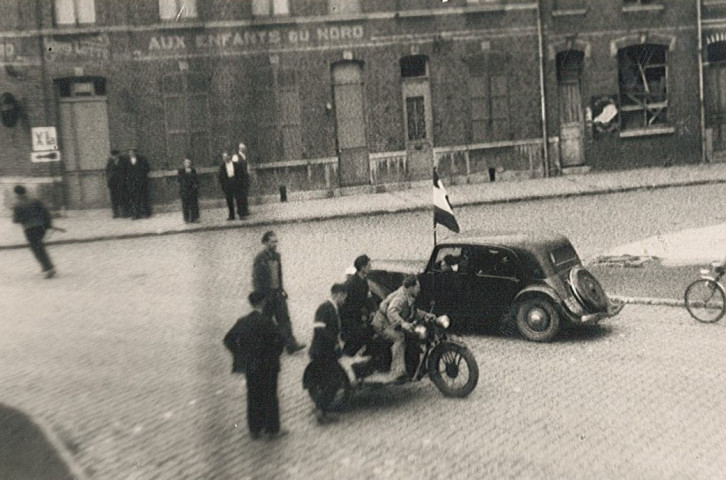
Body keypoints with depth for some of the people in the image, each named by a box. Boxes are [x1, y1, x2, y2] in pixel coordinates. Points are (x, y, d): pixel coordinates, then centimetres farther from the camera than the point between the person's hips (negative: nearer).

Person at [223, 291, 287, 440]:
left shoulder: (242, 321, -2)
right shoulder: (266, 321, -16)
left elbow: (228, 339, 1)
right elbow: (279, 338, -22)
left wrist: (240, 355, 7)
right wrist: (275, 354, -5)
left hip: (250, 366, 4)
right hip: (267, 366, -4)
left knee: (253, 397, 15)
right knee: (270, 397, 10)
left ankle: (255, 429, 23)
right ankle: (272, 429, 18)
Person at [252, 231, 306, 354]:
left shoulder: (276, 256, 7)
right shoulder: (260, 259, -15)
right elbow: (256, 279, -15)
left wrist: (281, 290, 13)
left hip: (277, 293, 6)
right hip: (266, 294, -6)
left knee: (284, 319, 1)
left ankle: (291, 345, 1)